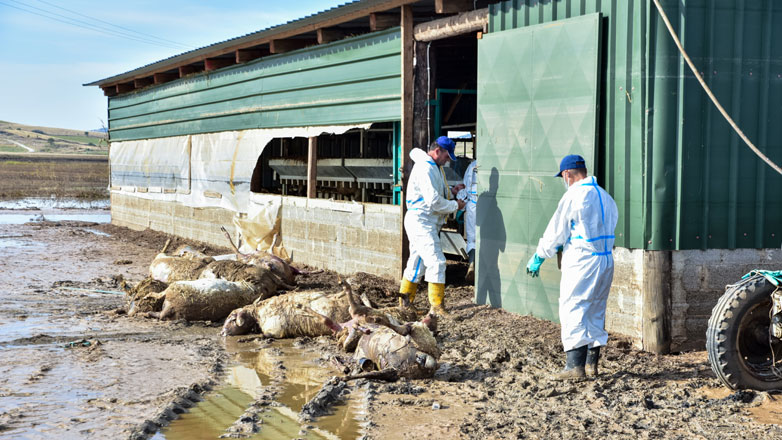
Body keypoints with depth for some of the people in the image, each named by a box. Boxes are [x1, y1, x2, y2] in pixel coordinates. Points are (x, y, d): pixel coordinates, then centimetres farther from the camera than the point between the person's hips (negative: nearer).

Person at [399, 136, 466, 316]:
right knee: (436, 262, -12)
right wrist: (455, 205, -11)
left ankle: (404, 303, 22)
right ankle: (437, 307, -10)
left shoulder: (433, 167, 17)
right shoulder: (425, 168, -17)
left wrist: (451, 191, 9)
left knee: (416, 263, 14)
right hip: (421, 222, -11)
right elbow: (433, 201, -23)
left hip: (423, 223, 11)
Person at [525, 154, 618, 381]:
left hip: (582, 261, -8)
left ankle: (575, 365, -12)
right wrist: (564, 245, 27)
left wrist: (537, 258, 6)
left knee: (572, 309, -6)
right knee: (596, 311, 14)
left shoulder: (574, 196, -11)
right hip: (606, 260, 8)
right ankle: (591, 362, 19)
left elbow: (556, 232, -6)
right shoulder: (605, 196, 13)